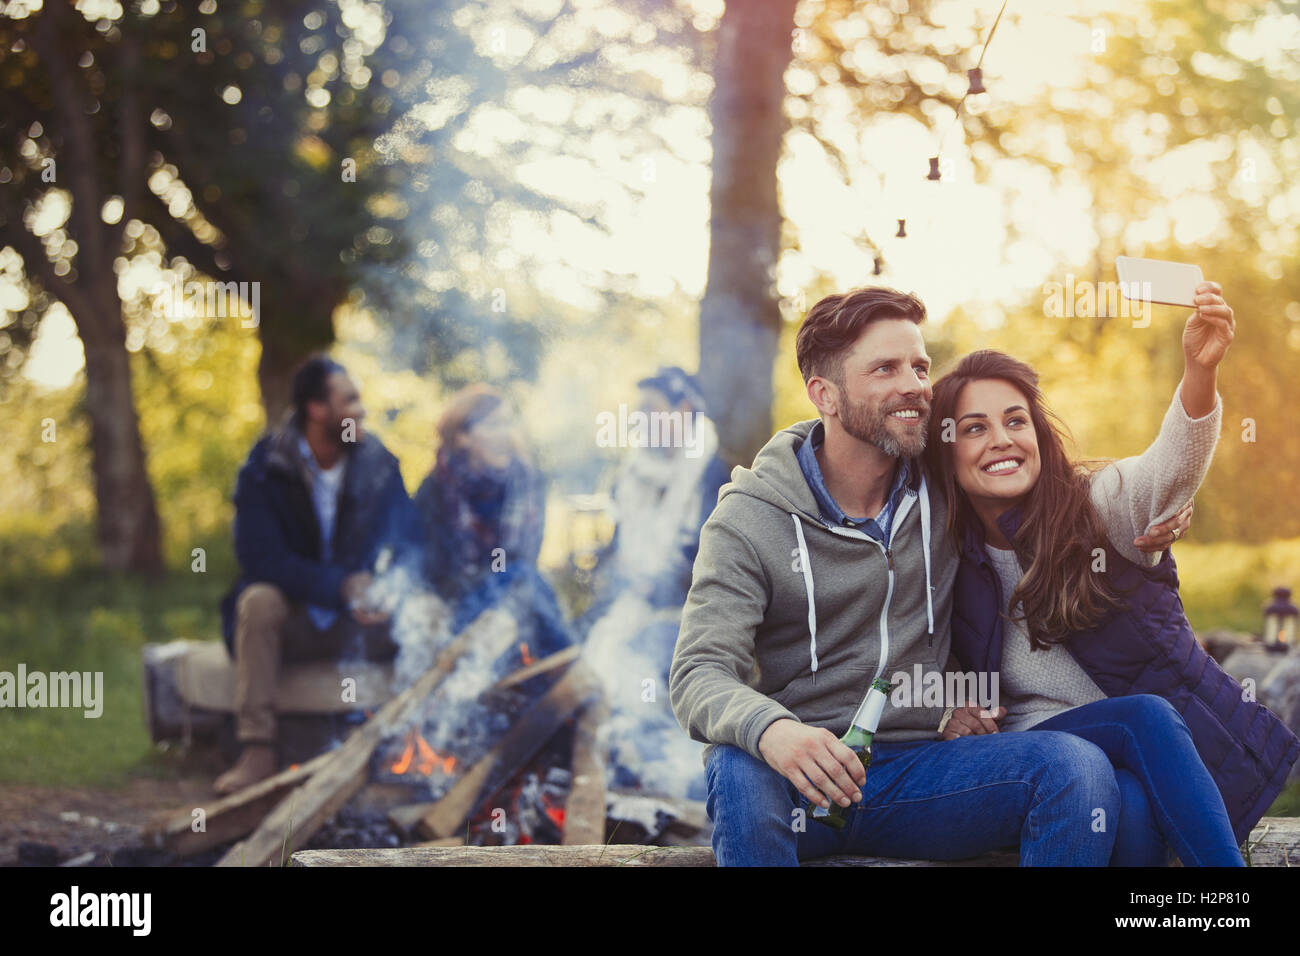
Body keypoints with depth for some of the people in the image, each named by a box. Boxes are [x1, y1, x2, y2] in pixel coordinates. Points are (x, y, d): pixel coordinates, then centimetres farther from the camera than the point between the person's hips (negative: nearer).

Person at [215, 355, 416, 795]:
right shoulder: (265, 469, -8)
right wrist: (340, 587, -27)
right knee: (257, 601, -34)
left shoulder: (379, 465, 1)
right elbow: (260, 558, -16)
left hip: (361, 623, 2)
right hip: (294, 620, -1)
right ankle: (257, 753, -33)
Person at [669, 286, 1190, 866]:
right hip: (799, 776, -3)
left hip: (917, 772, 3)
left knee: (1078, 767, -23)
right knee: (740, 770, -39)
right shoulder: (749, 519, -3)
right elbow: (699, 675, -12)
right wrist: (770, 730, -37)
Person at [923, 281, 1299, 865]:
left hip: (1190, 741, -1)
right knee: (1146, 716, -32)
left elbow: (1174, 467, -26)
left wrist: (1200, 369, -44)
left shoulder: (1098, 505, -2)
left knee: (1135, 814, -36)